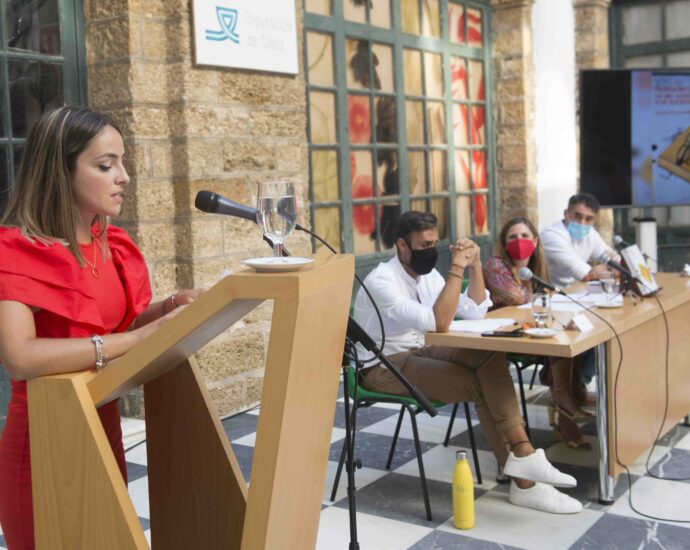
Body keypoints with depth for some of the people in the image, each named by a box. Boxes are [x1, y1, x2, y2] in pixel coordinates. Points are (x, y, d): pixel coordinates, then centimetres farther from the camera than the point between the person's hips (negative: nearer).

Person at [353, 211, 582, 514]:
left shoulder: (426, 274, 4)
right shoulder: (381, 281, -21)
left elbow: (475, 312, 6)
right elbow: (438, 324, -32)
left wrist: (474, 265, -6)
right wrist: (456, 267, -29)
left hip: (417, 351, 8)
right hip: (384, 366, -7)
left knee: (490, 357, -20)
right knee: (482, 384, -22)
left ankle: (521, 457, -20)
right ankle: (523, 481, -13)